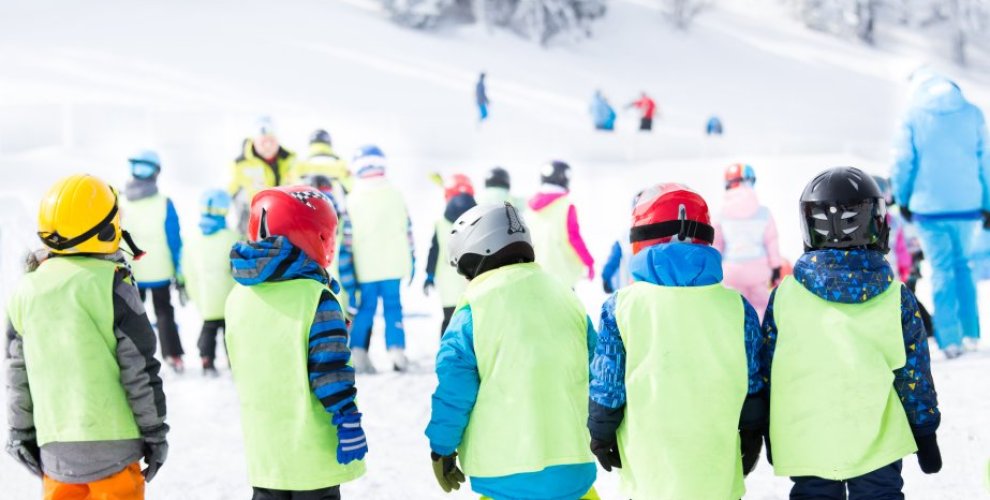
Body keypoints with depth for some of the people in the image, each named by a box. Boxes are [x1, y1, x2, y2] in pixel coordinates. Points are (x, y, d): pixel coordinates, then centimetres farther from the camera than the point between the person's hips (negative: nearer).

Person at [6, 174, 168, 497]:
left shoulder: (27, 290, 4)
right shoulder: (111, 285, -11)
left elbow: (18, 373, 10)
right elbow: (139, 369, -9)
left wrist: (21, 433, 19)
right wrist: (154, 432, 0)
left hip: (55, 444, 5)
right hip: (111, 439, -4)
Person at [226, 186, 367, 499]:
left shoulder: (239, 297, 4)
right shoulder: (316, 297, -17)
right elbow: (330, 371, -19)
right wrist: (348, 423, -14)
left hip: (264, 445, 6)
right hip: (313, 447, -6)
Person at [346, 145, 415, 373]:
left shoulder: (352, 200, -3)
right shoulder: (395, 195, 3)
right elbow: (408, 230, 6)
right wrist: (411, 261, 13)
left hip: (365, 268, -1)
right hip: (393, 266, 1)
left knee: (364, 309, 7)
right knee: (393, 308, 7)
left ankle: (358, 354, 1)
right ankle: (396, 350, -1)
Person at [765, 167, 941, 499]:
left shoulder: (785, 296, -7)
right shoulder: (896, 298, -6)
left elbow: (768, 373, 0)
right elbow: (914, 375, -1)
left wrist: (772, 437, 13)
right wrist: (926, 434, 12)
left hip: (807, 449, 0)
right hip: (877, 447, 0)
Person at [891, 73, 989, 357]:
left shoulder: (913, 116, -2)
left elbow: (902, 162, -3)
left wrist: (902, 200, 11)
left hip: (929, 207, -2)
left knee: (941, 270, 5)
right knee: (962, 264, 19)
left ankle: (950, 338, -1)